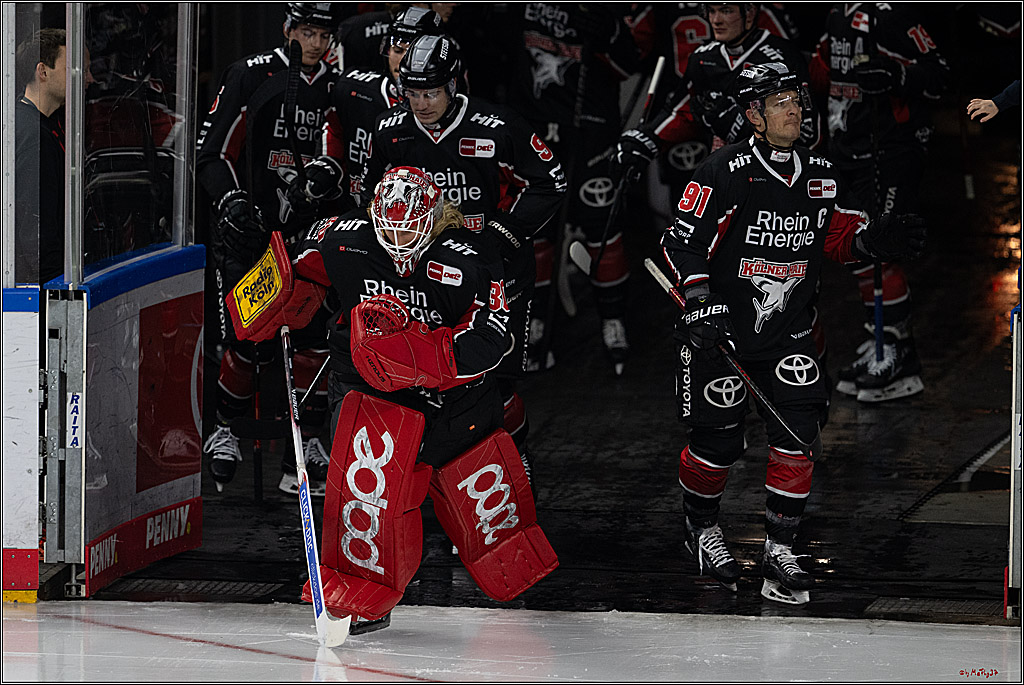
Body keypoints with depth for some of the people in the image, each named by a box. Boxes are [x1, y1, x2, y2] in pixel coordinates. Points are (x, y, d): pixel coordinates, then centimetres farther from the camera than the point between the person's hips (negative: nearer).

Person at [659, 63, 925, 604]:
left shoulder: (821, 175, 4)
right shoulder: (724, 173, -14)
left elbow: (834, 235, 17)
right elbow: (681, 241, -13)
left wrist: (873, 240, -3)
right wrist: (698, 302, -24)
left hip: (787, 330, 4)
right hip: (719, 328, -4)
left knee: (796, 434, -11)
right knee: (717, 441, 3)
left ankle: (780, 550, -4)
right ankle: (700, 526, 33)